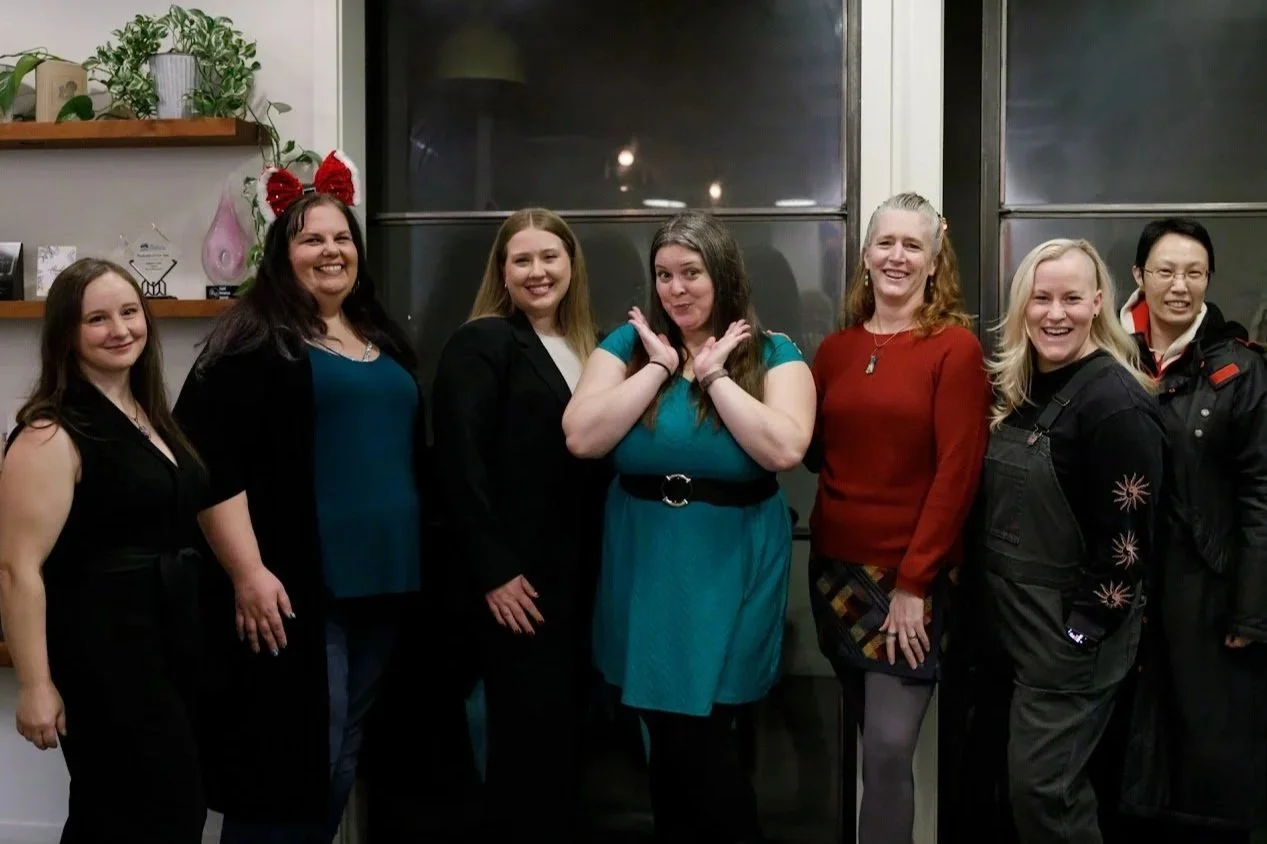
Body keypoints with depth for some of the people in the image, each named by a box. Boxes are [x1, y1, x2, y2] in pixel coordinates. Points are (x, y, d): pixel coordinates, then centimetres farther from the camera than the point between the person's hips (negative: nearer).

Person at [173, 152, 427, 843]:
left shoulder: (383, 342, 17)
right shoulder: (256, 341, -6)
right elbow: (211, 465, -15)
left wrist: (414, 557, 20)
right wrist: (248, 573, -21)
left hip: (382, 579, 7)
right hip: (297, 588, -7)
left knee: (342, 755, 16)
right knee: (291, 756, -3)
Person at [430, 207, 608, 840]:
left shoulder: (586, 349, 15)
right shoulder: (480, 343, -7)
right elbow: (459, 463, -15)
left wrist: (598, 566, 8)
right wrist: (492, 570, -18)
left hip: (578, 571, 7)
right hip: (517, 575, -7)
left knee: (564, 726, 13)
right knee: (529, 731, -2)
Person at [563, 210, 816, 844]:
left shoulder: (772, 355, -3)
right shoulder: (629, 343, 2)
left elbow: (785, 449, -20)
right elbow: (580, 438, -11)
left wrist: (713, 372, -16)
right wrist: (660, 366, -12)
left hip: (730, 570, -2)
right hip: (645, 568, 3)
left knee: (701, 733, 1)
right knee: (669, 730, 13)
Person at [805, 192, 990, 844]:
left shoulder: (955, 347, -7)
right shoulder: (836, 348, 8)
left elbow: (957, 472, -12)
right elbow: (814, 453, 11)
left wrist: (913, 581, -15)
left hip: (910, 575, -5)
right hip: (836, 566, 5)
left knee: (888, 751, -7)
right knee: (870, 743, 15)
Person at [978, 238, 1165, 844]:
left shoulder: (1116, 402, -17)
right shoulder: (1016, 388, 8)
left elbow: (1127, 535, -19)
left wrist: (1086, 628, -19)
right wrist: (992, 596, 12)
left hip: (1071, 626, -8)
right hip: (1011, 613, 8)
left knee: (1042, 786, -1)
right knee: (1024, 780, 18)